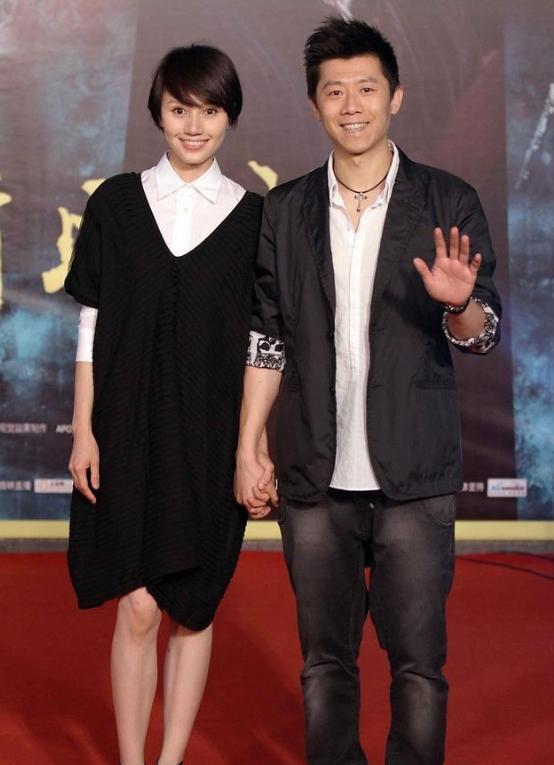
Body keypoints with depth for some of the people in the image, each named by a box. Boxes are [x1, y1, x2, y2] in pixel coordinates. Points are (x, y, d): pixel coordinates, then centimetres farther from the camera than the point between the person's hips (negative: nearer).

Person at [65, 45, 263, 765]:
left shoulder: (252, 217, 2)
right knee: (138, 608, -1)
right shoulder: (116, 204, 3)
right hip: (130, 431, 0)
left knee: (193, 610, 7)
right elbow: (92, 327, 4)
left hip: (210, 438, 0)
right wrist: (84, 430, -1)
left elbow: (261, 344, 3)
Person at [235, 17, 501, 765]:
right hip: (314, 478, 2)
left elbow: (483, 337, 1)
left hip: (414, 477, -2)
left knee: (418, 662, 1)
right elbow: (267, 340, 10)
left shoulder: (449, 203, 0)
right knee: (324, 661, 10)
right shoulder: (285, 210, 7)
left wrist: (459, 304, -21)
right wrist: (248, 446, 6)